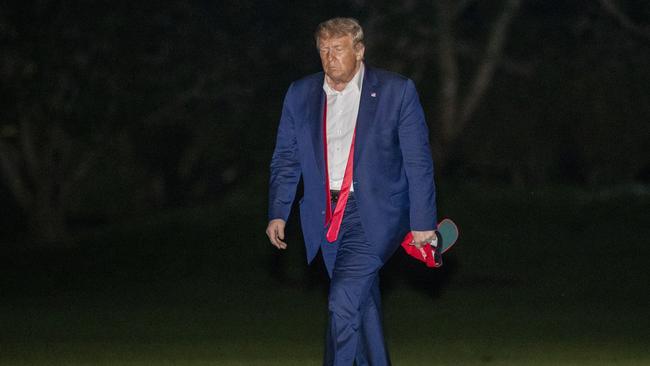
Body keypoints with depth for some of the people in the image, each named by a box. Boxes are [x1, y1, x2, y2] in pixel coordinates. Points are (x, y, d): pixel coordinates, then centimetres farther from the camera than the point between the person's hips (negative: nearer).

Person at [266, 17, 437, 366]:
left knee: (343, 301, -19)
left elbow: (418, 163, -4)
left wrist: (423, 223, -7)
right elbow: (285, 160, 11)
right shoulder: (300, 95, 6)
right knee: (363, 305, 15)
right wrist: (277, 214, 1)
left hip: (373, 215, -5)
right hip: (327, 217, 5)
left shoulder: (397, 92, -5)